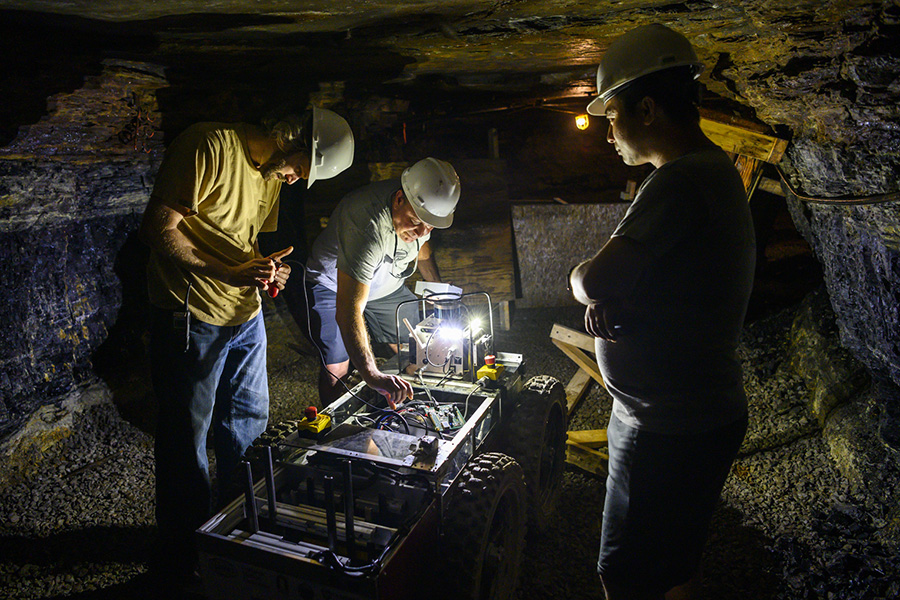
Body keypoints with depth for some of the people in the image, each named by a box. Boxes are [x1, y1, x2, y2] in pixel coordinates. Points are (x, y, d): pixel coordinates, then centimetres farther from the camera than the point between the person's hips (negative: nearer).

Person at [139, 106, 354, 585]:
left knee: (248, 423, 17)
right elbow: (159, 229, -19)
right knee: (187, 437, 5)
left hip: (246, 316, 8)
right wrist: (229, 273, -28)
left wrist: (265, 268, -1)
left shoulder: (272, 174, 9)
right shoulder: (210, 145, -17)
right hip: (192, 318, -8)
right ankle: (185, 557, 25)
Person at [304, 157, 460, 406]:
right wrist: (371, 375, -57)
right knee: (336, 369, -17)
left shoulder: (423, 208, -18)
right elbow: (348, 310, -48)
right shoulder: (367, 226, -43)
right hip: (333, 285, -6)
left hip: (386, 286, 6)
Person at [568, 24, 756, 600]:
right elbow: (647, 274, 12)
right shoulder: (713, 169, 12)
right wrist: (607, 299, -9)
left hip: (671, 432, -10)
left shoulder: (682, 180, -23)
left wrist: (581, 279, -4)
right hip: (696, 414, 10)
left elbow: (596, 279, -28)